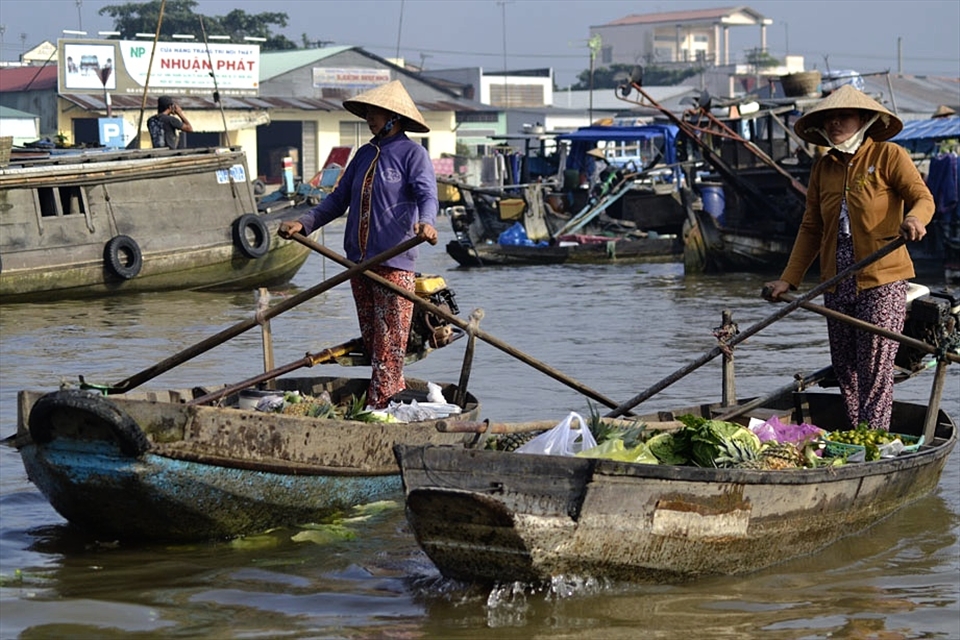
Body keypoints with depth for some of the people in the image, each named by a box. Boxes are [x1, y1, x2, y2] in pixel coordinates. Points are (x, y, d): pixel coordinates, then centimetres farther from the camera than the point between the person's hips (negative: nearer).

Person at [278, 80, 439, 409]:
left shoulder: (412, 153, -4)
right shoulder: (365, 154, 17)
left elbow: (427, 195, -18)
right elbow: (339, 199, 21)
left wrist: (426, 222, -40)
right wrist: (304, 223, 9)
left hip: (395, 262, -8)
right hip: (359, 260, 8)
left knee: (389, 343, -7)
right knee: (371, 340, 11)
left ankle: (379, 409, -8)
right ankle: (398, 395, 19)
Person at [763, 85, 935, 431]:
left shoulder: (888, 156, -1)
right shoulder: (823, 168, 14)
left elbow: (922, 197, -9)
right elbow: (811, 229, 17)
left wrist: (914, 218, -32)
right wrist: (789, 279, 11)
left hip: (882, 280, -5)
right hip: (837, 286, 6)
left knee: (875, 369, -9)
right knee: (845, 371, 6)